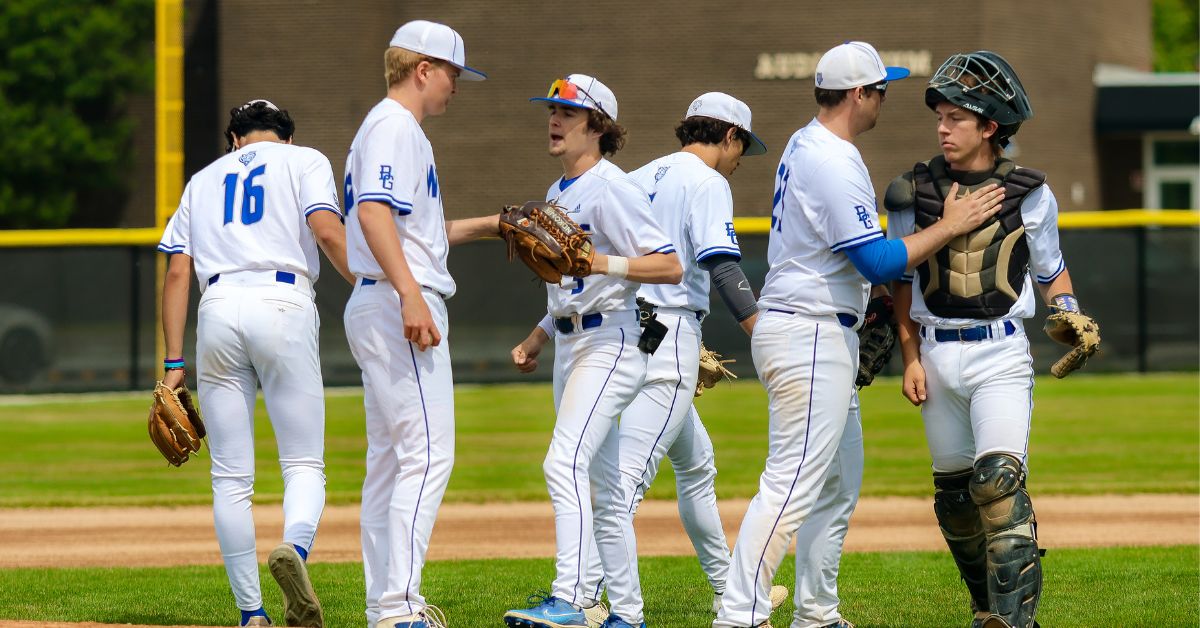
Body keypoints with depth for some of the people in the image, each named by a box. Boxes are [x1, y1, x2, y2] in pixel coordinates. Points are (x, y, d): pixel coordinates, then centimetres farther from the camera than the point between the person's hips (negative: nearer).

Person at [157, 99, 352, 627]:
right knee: (304, 461, 1)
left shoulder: (204, 180, 25)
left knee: (231, 476, 5)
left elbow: (177, 272, 15)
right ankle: (295, 545, -31)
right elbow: (327, 232, -6)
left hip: (218, 309, 3)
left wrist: (174, 364, 13)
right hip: (282, 305, -3)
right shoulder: (303, 161, 15)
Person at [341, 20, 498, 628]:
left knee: (390, 459, 11)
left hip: (375, 307, 11)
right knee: (428, 453, -14)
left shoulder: (392, 128, 23)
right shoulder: (396, 128, -10)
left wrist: (484, 225, 27)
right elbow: (373, 212, -24)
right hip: (397, 305, -11)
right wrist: (411, 294, -33)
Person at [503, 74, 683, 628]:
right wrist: (540, 334, 19)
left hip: (610, 344, -10)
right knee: (600, 487, 11)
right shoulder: (558, 193, 16)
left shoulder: (611, 189, -13)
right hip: (571, 347, 10)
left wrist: (601, 262, -29)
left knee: (565, 463, -23)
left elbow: (670, 267, -19)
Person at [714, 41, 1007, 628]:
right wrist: (949, 227, -14)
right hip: (809, 336, -11)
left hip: (821, 335, 11)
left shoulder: (805, 144, 13)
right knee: (794, 482, -13)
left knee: (837, 480, 16)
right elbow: (878, 261, -22)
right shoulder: (834, 164, -19)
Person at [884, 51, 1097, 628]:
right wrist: (910, 358, 3)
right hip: (937, 356, 3)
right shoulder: (913, 193, 3)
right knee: (953, 494, 9)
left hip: (1001, 354, -3)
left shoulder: (1028, 195, 0)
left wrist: (1070, 320, -6)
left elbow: (1050, 270, 12)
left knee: (999, 481, -19)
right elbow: (902, 282, 10)